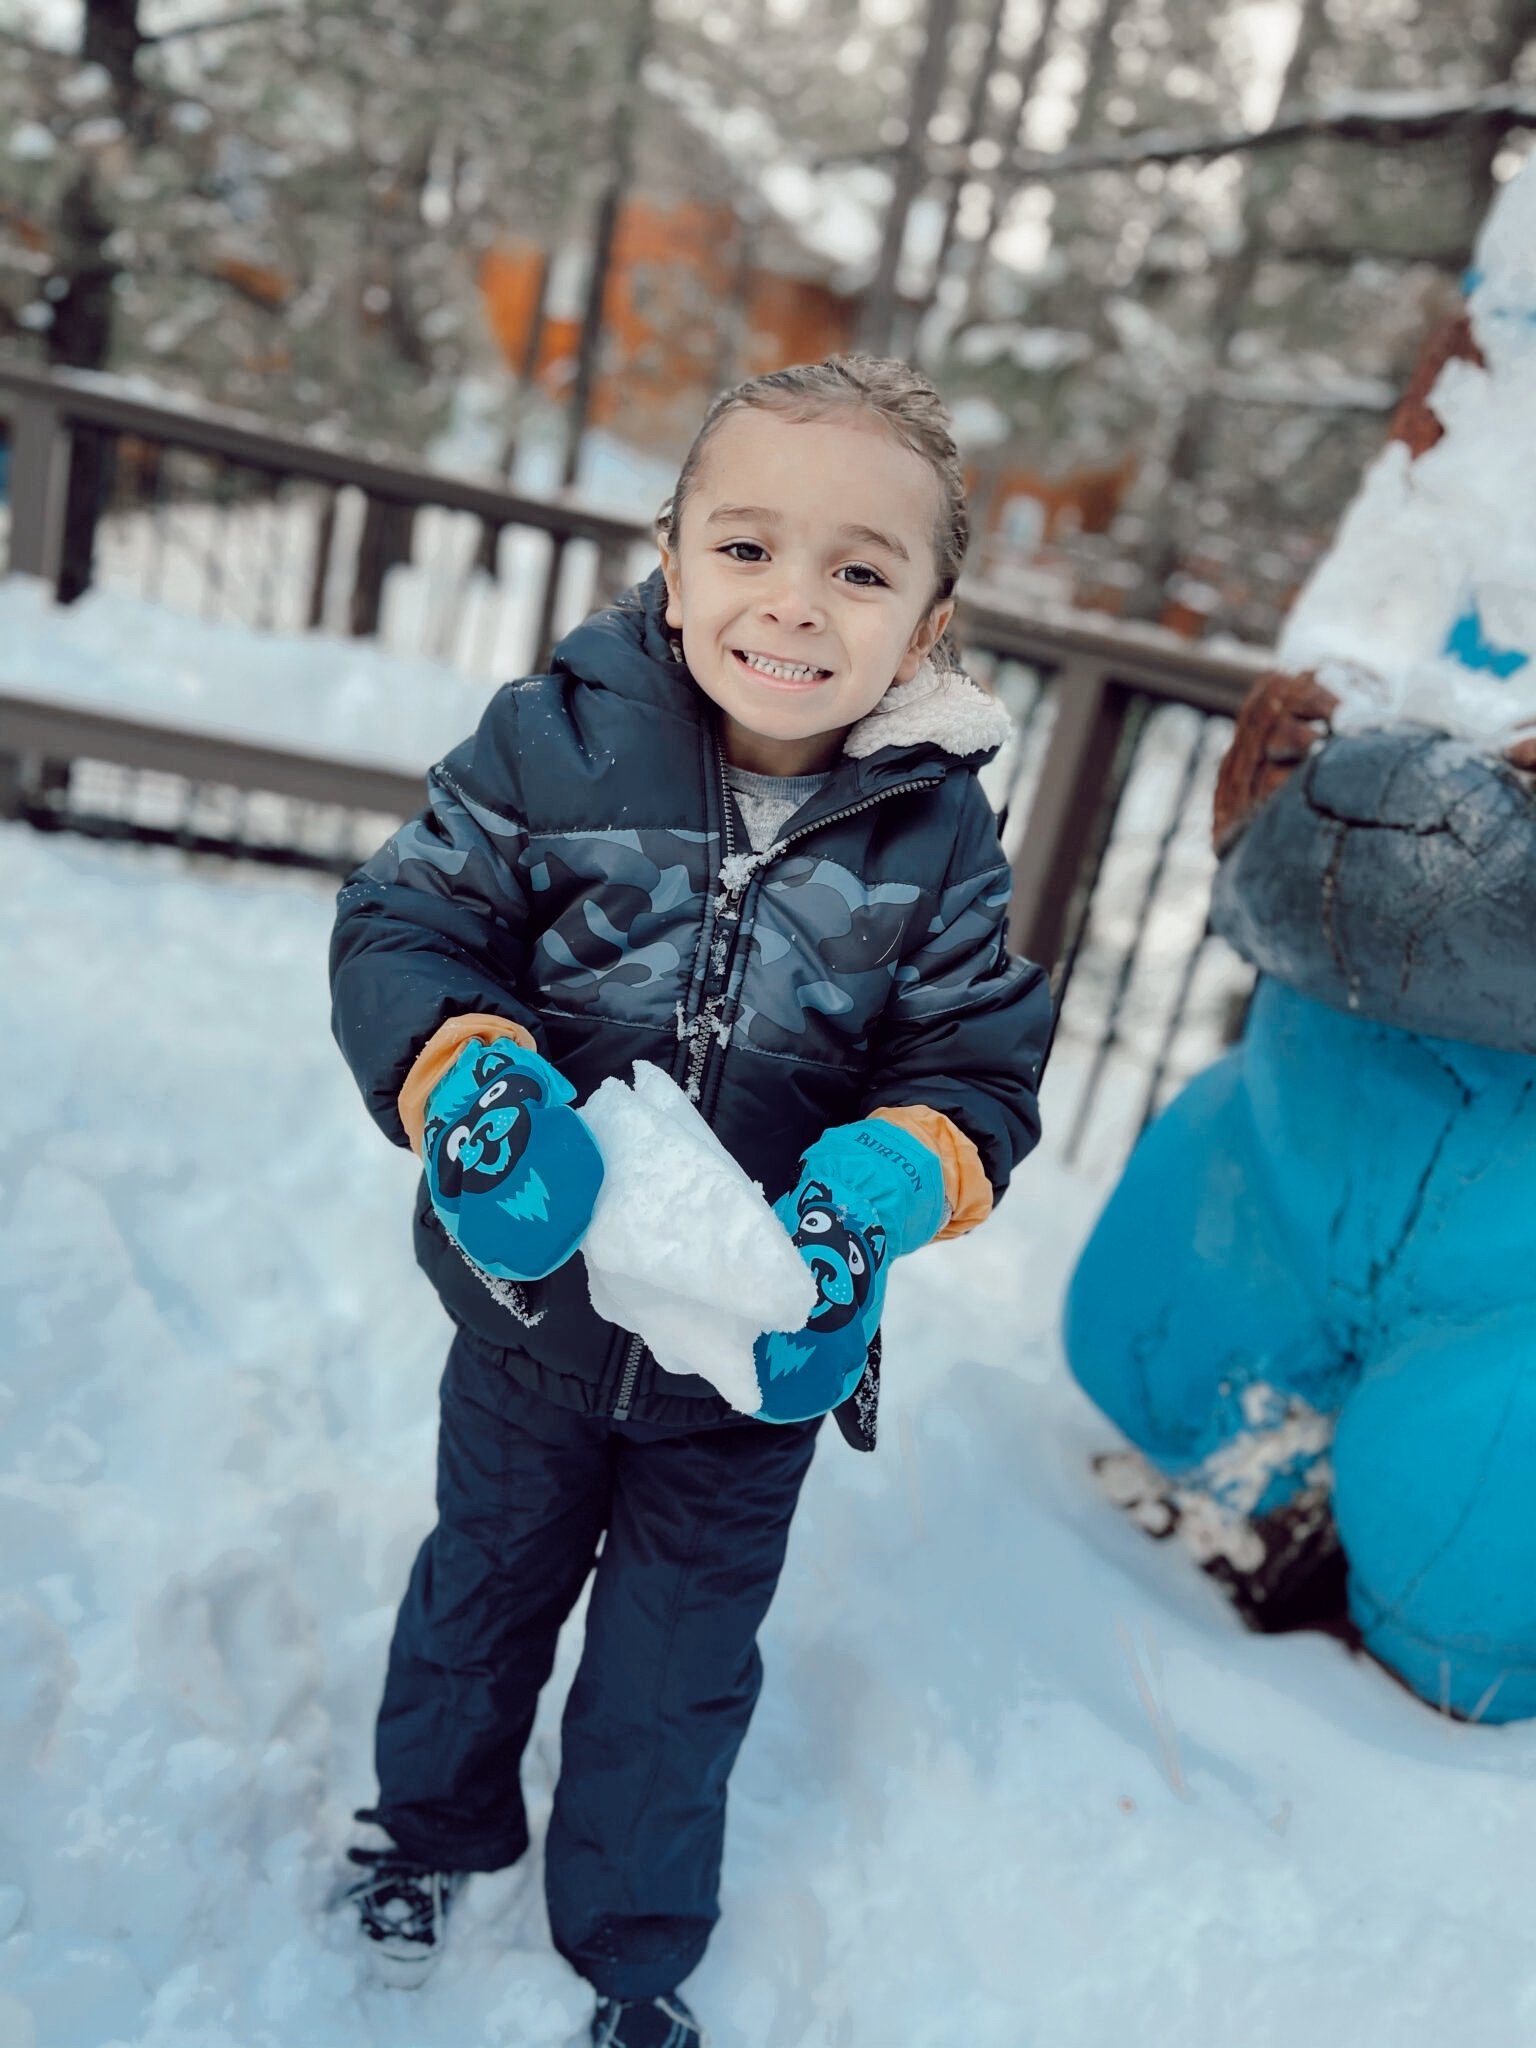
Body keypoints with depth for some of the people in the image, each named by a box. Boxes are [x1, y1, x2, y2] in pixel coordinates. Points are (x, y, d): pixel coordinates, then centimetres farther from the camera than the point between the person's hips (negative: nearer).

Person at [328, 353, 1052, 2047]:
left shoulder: (939, 837, -13)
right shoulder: (552, 742, -17)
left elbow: (982, 1070, -9)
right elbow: (401, 931, -13)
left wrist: (888, 1180, -29)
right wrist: (468, 1081, -32)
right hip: (538, 1305, 0)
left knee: (680, 1667, 21)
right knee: (485, 1586, 27)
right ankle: (432, 1821, 61)